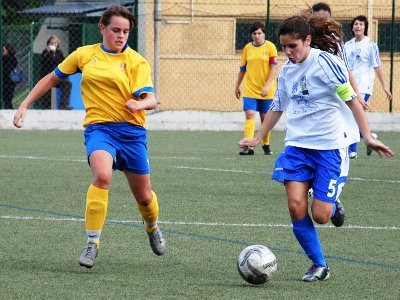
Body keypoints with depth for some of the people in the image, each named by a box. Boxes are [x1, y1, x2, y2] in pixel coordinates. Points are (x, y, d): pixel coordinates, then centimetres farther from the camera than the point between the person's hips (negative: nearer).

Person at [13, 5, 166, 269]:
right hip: (99, 127, -1)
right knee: (102, 176, -32)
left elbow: (151, 100, -12)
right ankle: (92, 243, -25)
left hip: (131, 130, 1)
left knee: (143, 196, 10)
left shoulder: (136, 61, 0)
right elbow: (52, 78, 18)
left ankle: (153, 228, 47)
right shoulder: (85, 55, 6)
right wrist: (25, 104, 14)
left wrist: (139, 104, -36)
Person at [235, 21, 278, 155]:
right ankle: (248, 147, -17)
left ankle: (266, 145, 25)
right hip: (249, 89, 2)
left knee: (265, 118, 7)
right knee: (249, 115, -11)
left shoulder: (270, 47, -4)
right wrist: (237, 87, 16)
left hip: (266, 91, -2)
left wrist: (267, 86, -18)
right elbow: (242, 69, 14)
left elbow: (274, 68, -9)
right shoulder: (247, 48, 6)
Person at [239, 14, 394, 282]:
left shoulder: (327, 63, -11)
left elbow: (352, 100, -9)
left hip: (330, 146, -5)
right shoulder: (287, 71, 8)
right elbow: (278, 107, 22)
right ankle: (319, 266, 4)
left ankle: (333, 206, 29)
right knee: (296, 206, -12)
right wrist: (257, 138, 23)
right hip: (297, 146, 5)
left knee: (320, 215, -9)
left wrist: (368, 137, -15)